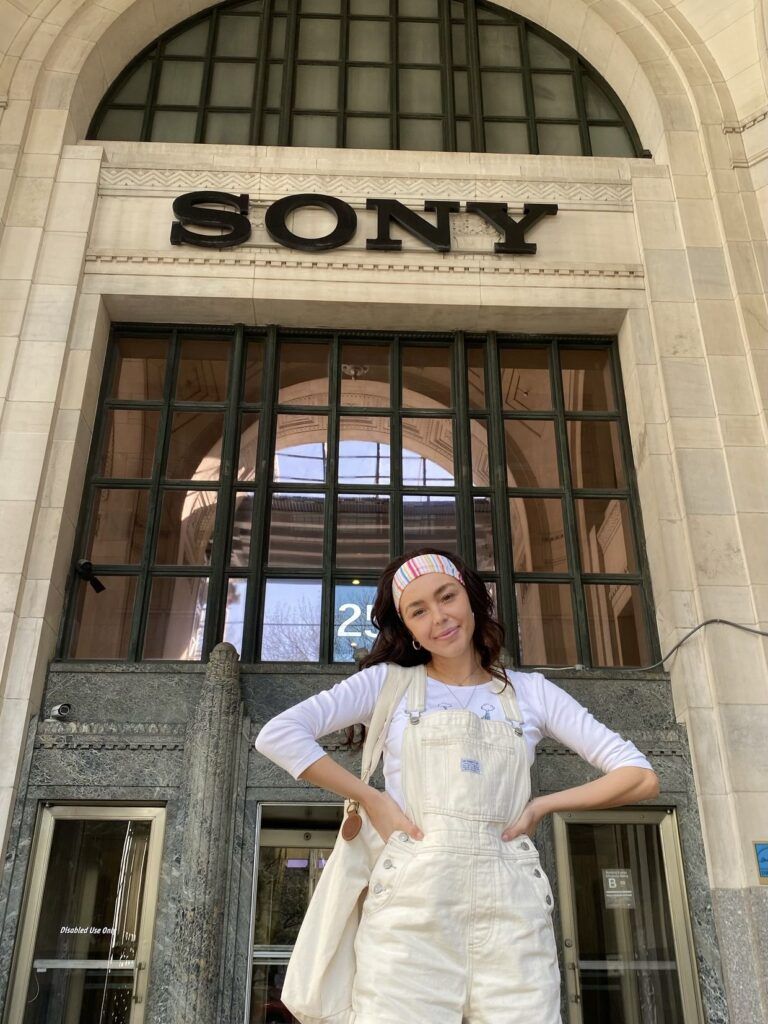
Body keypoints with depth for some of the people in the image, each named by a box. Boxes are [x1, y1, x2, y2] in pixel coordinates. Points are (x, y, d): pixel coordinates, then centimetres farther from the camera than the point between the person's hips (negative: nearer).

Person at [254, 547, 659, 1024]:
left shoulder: (532, 691, 12)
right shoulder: (388, 682, 9)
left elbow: (641, 778, 10)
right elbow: (277, 735, -1)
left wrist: (542, 805, 2)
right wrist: (372, 799, -5)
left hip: (511, 903, 2)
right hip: (412, 898, -1)